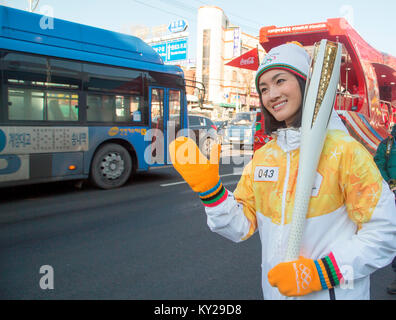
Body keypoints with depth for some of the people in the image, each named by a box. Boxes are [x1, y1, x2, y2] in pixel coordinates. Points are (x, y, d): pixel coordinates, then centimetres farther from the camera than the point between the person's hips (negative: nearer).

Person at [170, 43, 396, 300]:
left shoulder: (343, 150, -14)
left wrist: (320, 273, -19)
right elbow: (242, 227, -1)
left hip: (333, 291, -5)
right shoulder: (262, 157, 1)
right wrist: (208, 188, -14)